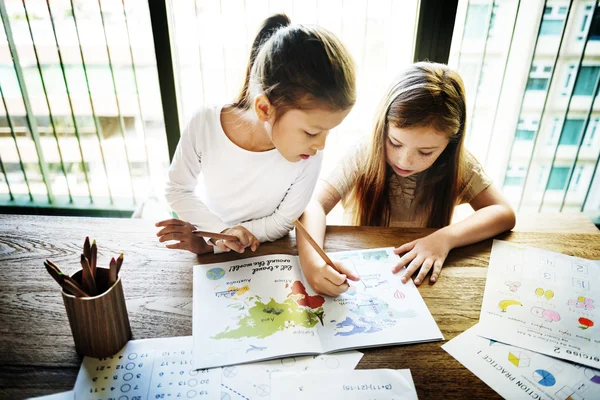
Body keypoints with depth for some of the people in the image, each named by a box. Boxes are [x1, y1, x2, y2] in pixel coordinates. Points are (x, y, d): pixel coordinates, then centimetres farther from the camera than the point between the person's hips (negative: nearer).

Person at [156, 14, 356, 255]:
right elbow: (178, 189, -8)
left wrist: (213, 242, -20)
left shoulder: (309, 156, -23)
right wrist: (219, 232, -22)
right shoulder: (205, 124, -22)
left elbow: (282, 223, -12)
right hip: (211, 241, 2)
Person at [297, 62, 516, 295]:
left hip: (421, 277, 1)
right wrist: (311, 259, -42)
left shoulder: (457, 166, -11)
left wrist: (447, 237, -26)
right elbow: (315, 204, -24)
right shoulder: (364, 156, -16)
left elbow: (504, 213, -9)